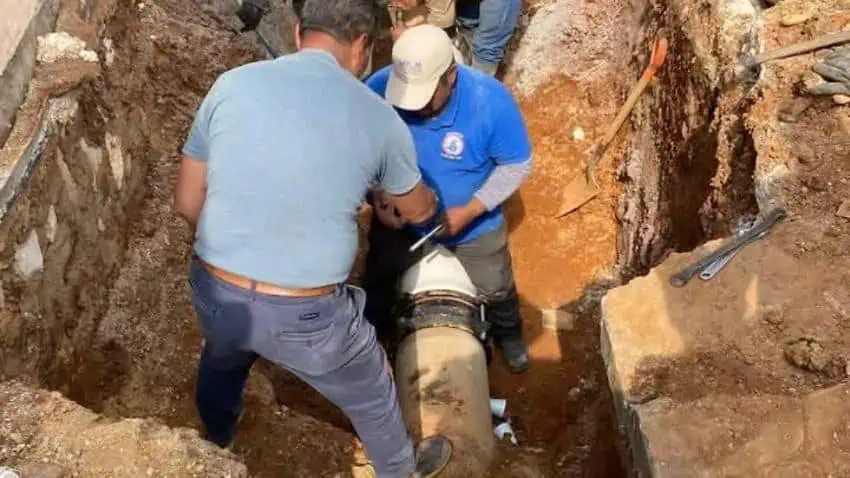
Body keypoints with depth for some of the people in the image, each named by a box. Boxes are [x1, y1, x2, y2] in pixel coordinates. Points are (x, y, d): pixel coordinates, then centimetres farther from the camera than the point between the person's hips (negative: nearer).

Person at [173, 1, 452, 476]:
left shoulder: (231, 85, -4)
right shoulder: (377, 116, -7)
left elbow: (188, 202, 4)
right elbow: (417, 210, 11)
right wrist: (432, 202, 36)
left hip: (214, 293, 4)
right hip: (307, 314, -3)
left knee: (222, 361, 39)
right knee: (372, 397, 28)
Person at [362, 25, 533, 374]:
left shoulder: (490, 100, -31)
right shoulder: (379, 89, -28)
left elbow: (517, 165, -18)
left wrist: (470, 210, -28)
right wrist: (377, 197, -28)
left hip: (474, 229, -1)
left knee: (495, 291, 23)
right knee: (379, 290, 23)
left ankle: (508, 334, 56)